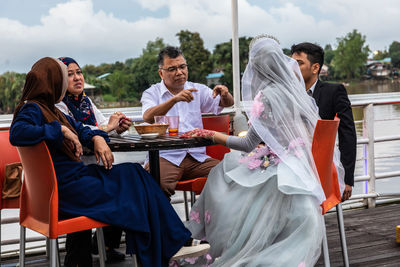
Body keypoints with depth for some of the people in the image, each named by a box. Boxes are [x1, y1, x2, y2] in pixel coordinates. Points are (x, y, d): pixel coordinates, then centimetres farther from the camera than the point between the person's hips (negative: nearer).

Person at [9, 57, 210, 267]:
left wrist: (97, 138, 4)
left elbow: (80, 129, 28)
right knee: (134, 194, -10)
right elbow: (17, 133, -30)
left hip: (77, 175, 9)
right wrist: (61, 130, -22)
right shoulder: (32, 109, -9)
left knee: (134, 173, -3)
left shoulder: (50, 110, 19)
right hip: (66, 189, -9)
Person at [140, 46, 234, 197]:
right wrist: (175, 99, -26)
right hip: (166, 156, -3)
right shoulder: (151, 94, 8)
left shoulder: (197, 90, 19)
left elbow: (227, 103, 13)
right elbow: (148, 117, -13)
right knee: (157, 184, -35)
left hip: (196, 157, 3)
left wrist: (224, 94, -10)